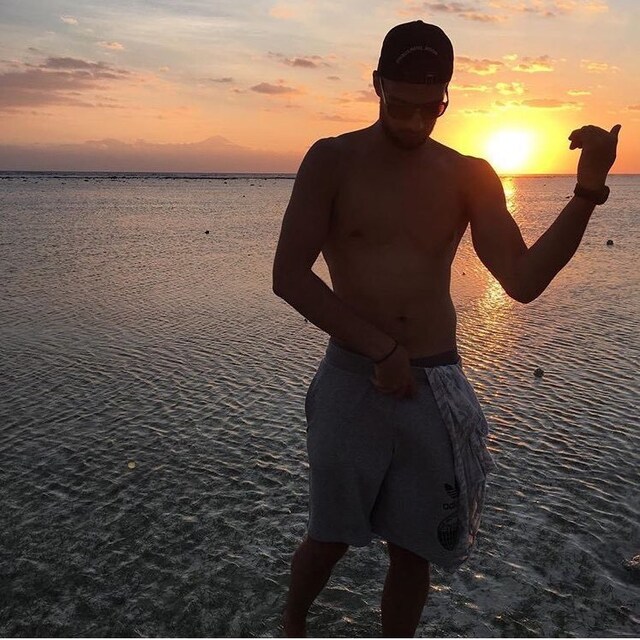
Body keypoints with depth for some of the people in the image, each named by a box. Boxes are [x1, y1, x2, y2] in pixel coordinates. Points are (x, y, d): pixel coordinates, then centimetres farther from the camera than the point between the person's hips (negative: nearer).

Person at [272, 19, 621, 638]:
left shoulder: (470, 177, 3)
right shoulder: (333, 160, -3)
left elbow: (524, 281, -5)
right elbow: (288, 276, -10)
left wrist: (588, 190, -17)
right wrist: (381, 348, -14)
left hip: (437, 387, 2)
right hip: (352, 381, -2)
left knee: (412, 548, 13)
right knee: (330, 537, 14)